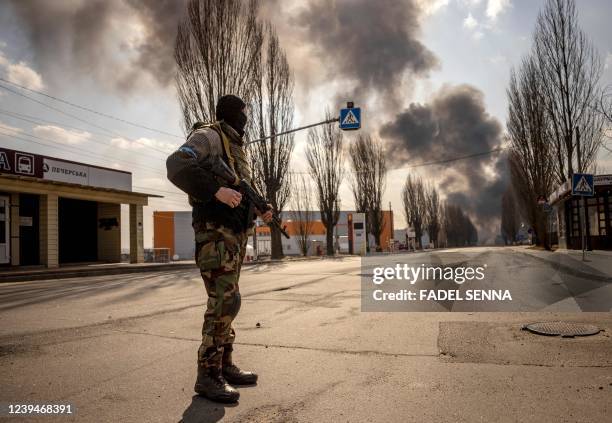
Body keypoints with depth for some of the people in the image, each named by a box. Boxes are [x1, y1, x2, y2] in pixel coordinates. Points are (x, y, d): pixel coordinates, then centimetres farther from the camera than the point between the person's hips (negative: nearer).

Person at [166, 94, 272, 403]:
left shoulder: (236, 147, 22)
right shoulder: (209, 136, -5)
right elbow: (177, 166, -21)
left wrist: (258, 210, 12)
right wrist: (217, 190, -28)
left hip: (236, 234, 9)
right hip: (215, 233, -9)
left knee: (225, 302, 11)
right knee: (225, 301, -14)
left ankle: (225, 365, 19)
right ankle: (207, 375, -5)